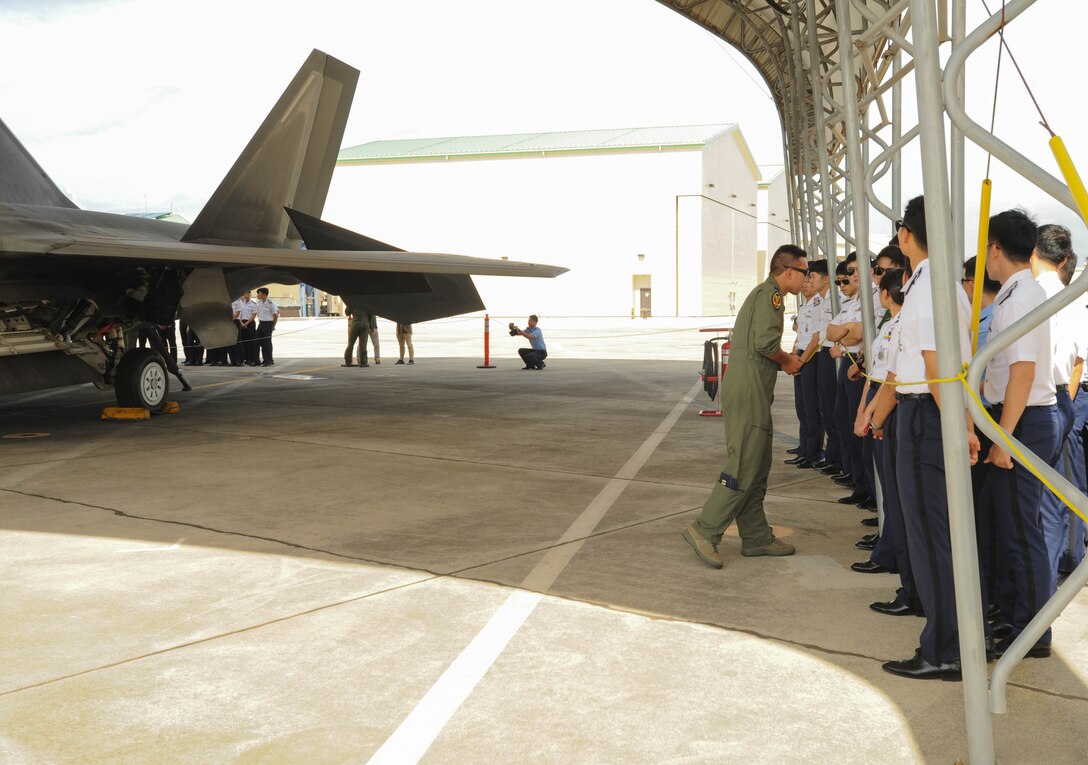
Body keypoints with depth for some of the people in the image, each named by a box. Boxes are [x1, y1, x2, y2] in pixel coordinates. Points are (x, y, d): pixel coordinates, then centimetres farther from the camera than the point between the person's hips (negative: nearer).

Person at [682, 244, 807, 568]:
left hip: (747, 390, 11)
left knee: (757, 468, 13)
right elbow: (765, 341, -22)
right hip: (749, 391, -11)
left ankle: (757, 538, 18)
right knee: (744, 467, -10)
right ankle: (705, 530, -6)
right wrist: (786, 361, -4)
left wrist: (783, 360, 14)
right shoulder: (770, 293, -9)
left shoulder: (762, 293, 23)